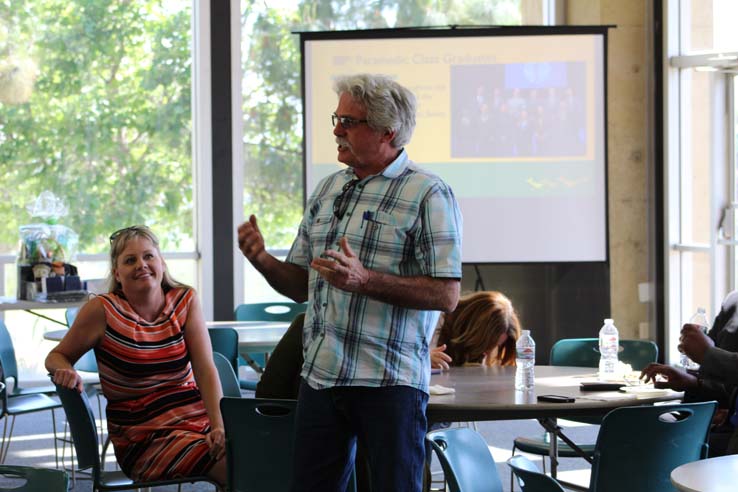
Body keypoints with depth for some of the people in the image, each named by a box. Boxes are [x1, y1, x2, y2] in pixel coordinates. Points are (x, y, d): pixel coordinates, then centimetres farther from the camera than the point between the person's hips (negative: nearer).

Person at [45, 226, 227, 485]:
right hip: (144, 437, -4)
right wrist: (65, 372, -16)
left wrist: (219, 426, -17)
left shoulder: (185, 301, 5)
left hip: (199, 416, 4)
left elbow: (206, 369, -2)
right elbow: (57, 356, 9)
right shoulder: (101, 310, -3)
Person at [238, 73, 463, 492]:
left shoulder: (428, 195, -7)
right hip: (320, 375, 6)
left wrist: (364, 280, -23)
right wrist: (262, 260, -2)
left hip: (390, 382, -6)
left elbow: (446, 295, -14)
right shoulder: (328, 190, 14)